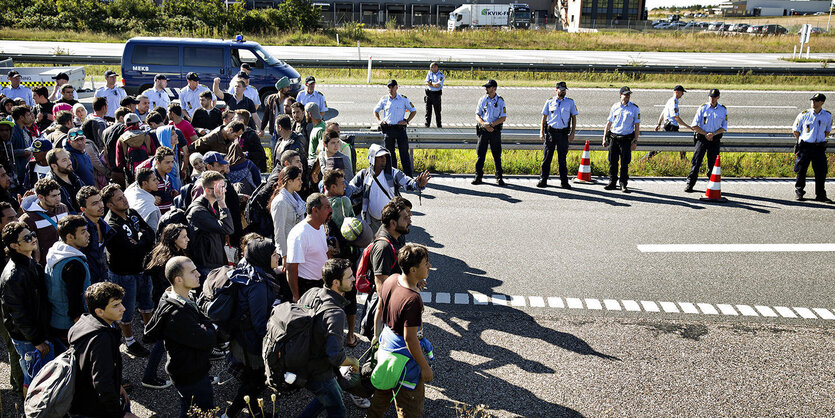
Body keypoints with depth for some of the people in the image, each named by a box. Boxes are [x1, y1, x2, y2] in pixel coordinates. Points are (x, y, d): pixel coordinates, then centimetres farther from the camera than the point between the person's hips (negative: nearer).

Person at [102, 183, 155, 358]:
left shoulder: (132, 213, -1)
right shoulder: (111, 225, -26)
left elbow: (151, 233, 0)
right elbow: (134, 248, -30)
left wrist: (142, 237, -19)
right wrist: (144, 238, -11)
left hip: (141, 268, 8)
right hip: (123, 274, -8)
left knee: (147, 304, 24)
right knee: (127, 311, 11)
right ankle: (130, 342, 31)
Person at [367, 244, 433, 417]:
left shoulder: (391, 280, -7)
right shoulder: (412, 299, -33)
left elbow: (379, 311, 7)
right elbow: (410, 339, -28)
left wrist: (377, 335, 23)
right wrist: (425, 367, -17)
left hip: (386, 344, 9)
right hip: (404, 356, -8)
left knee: (383, 392, 30)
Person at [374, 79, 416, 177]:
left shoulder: (404, 99, 2)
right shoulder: (384, 99, 7)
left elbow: (413, 111, 11)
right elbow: (376, 111, 22)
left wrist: (406, 121, -1)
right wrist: (379, 121, 6)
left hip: (400, 129, -2)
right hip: (388, 129, 2)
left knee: (404, 153, -4)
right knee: (390, 153, 7)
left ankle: (408, 176, -2)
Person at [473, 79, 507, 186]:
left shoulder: (500, 101, 0)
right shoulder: (482, 100, 5)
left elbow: (503, 118, -4)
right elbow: (477, 115, 4)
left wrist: (491, 124, -16)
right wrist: (484, 124, -15)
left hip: (495, 130, -1)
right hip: (483, 129, 1)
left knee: (497, 155, 3)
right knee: (481, 154, 1)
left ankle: (499, 177, 10)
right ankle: (478, 176, 9)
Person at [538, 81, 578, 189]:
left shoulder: (570, 102, 8)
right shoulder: (549, 102, 8)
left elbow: (574, 118, 8)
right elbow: (544, 118, 10)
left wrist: (572, 133, -1)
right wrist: (541, 132, 1)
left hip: (563, 133, 0)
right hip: (550, 132, 0)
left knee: (562, 158, 4)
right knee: (547, 157, 0)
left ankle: (564, 181, 9)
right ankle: (543, 180, 5)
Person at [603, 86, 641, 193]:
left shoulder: (635, 108, 2)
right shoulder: (614, 107, 8)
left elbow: (637, 126, 2)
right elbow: (609, 123, 13)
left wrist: (635, 141, -4)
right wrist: (604, 138, 8)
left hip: (626, 139, -2)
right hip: (613, 137, 2)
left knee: (625, 163, -1)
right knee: (612, 162, 4)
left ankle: (623, 185, 7)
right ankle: (612, 183, 14)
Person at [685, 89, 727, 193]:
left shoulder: (723, 110, 6)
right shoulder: (702, 108, 1)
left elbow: (724, 127, 7)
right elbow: (694, 125, 0)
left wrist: (713, 133, -11)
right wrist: (705, 134, -11)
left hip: (715, 139, 1)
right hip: (702, 138, -1)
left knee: (713, 163, 3)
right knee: (696, 162, -7)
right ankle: (690, 184, -3)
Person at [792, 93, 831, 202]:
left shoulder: (828, 115, 4)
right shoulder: (804, 114, -4)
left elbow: (828, 131, 19)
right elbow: (795, 130, 6)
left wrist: (820, 140, 9)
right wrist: (802, 141, 4)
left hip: (819, 147, 2)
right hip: (805, 146, -2)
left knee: (821, 171, 1)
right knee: (801, 171, 2)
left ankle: (820, 195, 10)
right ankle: (798, 191, 20)